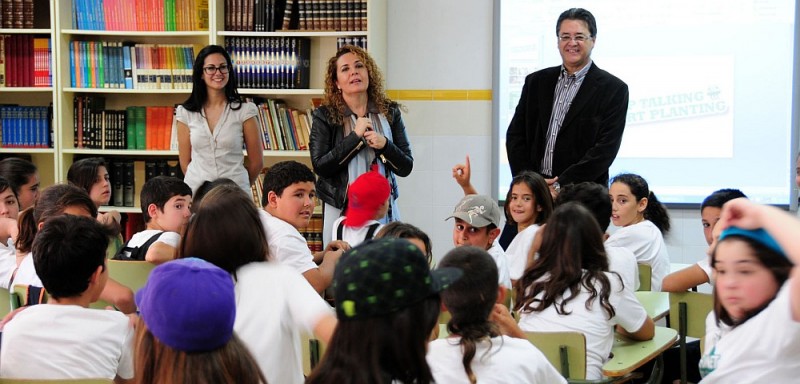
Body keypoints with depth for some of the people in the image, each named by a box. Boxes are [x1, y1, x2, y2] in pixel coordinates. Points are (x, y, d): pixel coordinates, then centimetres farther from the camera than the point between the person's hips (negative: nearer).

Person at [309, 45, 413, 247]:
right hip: (341, 209, -2)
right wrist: (355, 137, -14)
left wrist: (384, 145, -13)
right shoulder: (325, 116, 0)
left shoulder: (390, 113, 6)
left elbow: (406, 168, 5)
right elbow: (320, 167, -10)